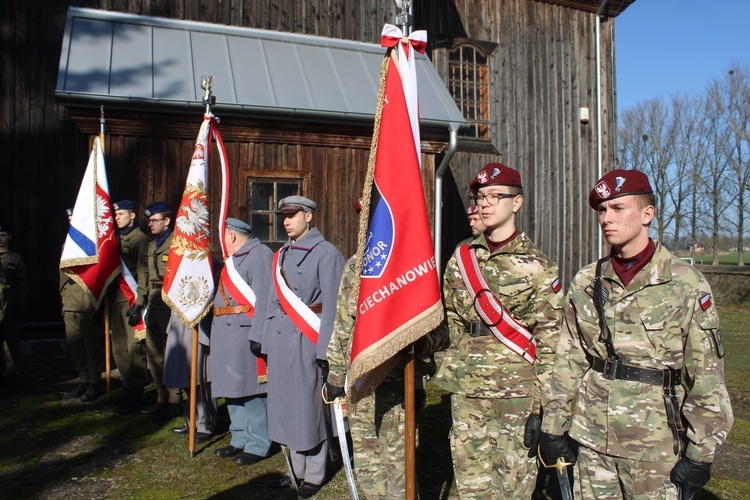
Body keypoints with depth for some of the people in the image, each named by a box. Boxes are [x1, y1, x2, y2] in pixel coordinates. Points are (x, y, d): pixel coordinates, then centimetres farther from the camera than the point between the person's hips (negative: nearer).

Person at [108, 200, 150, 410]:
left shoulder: (140, 238, -4)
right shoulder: (116, 238, 18)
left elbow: (143, 270, -11)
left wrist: (140, 300, -17)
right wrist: (108, 295, 14)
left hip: (132, 299, -8)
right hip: (116, 298, 8)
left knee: (134, 346, -5)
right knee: (119, 347, 10)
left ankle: (137, 391, 4)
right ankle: (127, 387, 19)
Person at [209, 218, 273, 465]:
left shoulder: (260, 255, -11)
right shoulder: (232, 259, 20)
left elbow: (264, 299, -19)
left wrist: (258, 334, -24)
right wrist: (216, 332, 18)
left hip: (246, 333, -10)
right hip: (226, 334, 10)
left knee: (252, 390, -2)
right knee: (232, 389, 15)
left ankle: (258, 445, 10)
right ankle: (240, 440, 27)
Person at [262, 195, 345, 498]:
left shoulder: (326, 254, -8)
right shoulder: (281, 255, 13)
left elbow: (332, 305, -12)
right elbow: (275, 301, 15)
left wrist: (324, 348, -16)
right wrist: (268, 340, 11)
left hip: (307, 340, -7)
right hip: (281, 339, 7)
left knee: (309, 407, 2)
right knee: (286, 405, 13)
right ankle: (296, 469, 28)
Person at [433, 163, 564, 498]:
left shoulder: (537, 266, -6)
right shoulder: (461, 257, 7)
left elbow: (550, 340, -7)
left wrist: (540, 406, -10)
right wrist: (453, 369, 11)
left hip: (516, 394, -4)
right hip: (466, 392, 4)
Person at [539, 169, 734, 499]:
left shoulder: (685, 285, -8)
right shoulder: (585, 283, 3)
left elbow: (707, 376, -7)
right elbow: (568, 361, 7)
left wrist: (700, 454, -7)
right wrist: (552, 428, 7)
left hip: (656, 447, -3)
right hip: (593, 440, 4)